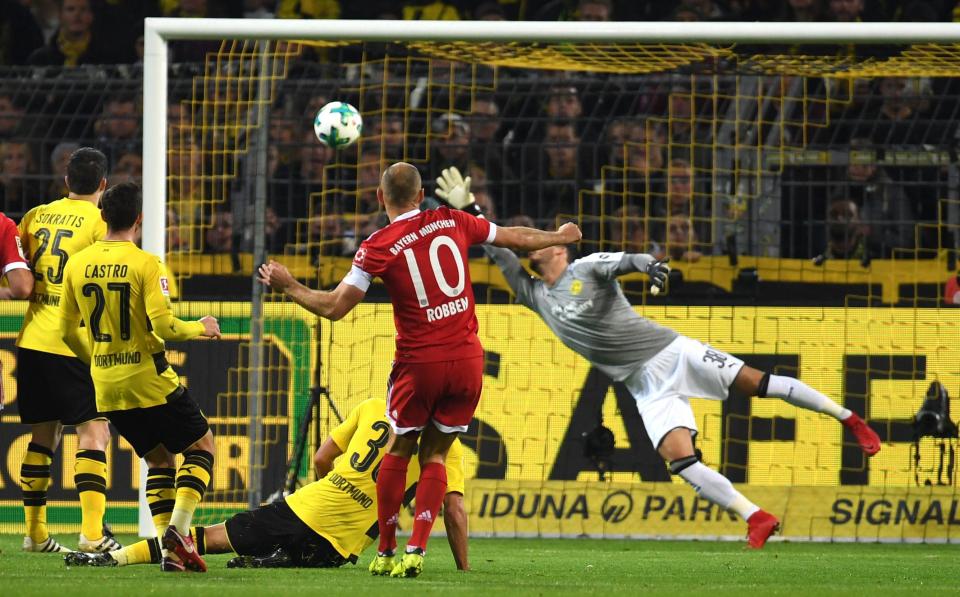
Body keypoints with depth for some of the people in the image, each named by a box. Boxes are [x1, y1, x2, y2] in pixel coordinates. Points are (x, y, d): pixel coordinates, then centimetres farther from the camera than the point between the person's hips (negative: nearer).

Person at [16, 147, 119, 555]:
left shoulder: (37, 216, 11)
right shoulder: (100, 222, -6)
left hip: (32, 339, 6)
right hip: (74, 342, -6)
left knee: (44, 435, 15)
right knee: (93, 431, -6)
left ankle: (34, 532, 17)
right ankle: (91, 531, -19)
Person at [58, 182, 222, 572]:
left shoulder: (77, 265, 3)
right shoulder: (146, 264, -14)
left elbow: (67, 331, 10)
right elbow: (163, 326, -20)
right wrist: (200, 328, -1)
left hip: (106, 387, 6)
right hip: (149, 381, -6)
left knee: (159, 458, 19)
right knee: (201, 444, 12)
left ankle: (168, 548, 8)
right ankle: (178, 528, -7)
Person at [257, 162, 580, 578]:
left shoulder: (378, 247, -8)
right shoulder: (453, 222, 3)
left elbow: (334, 308, -9)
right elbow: (516, 239, 16)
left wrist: (288, 286, 7)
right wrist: (560, 237, 36)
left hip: (420, 363, -3)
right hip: (467, 358, 3)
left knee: (399, 451, 15)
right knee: (435, 454, 11)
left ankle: (385, 553, 16)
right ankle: (416, 551, -2)